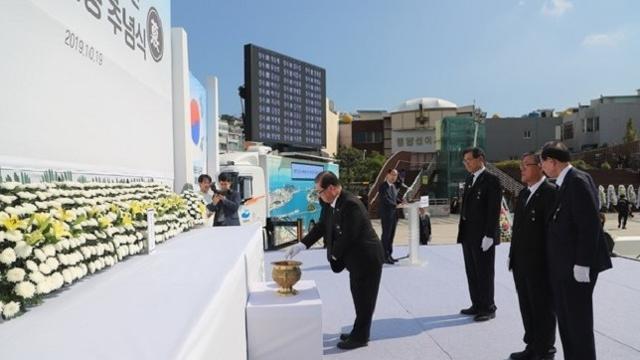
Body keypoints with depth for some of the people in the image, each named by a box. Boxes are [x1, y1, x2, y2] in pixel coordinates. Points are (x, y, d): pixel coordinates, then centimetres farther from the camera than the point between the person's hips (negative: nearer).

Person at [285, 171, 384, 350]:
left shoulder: (350, 204, -28)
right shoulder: (328, 203, 0)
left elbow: (348, 236, -26)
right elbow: (321, 226, 7)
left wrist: (334, 254, -10)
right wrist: (301, 245, -1)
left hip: (367, 258, -9)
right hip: (356, 257, 9)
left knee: (364, 299, 6)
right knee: (360, 297, 20)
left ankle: (360, 337, 20)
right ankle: (360, 332, 35)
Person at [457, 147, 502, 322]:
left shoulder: (491, 180, -10)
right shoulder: (469, 179, 14)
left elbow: (494, 210, -15)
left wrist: (489, 235, -19)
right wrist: (462, 229, 12)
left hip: (483, 235, -8)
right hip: (468, 234, 8)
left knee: (484, 273, 3)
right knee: (472, 272, 13)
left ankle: (488, 308, 15)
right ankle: (477, 305, 25)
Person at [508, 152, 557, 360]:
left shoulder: (550, 192, -12)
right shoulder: (523, 194, 14)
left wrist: (549, 261, -19)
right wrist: (513, 254, 14)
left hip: (539, 264, -8)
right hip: (520, 263, 8)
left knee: (543, 310, 7)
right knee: (527, 308, 17)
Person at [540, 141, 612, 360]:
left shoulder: (578, 181, -16)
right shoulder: (564, 183, 12)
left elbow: (589, 225, -21)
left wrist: (582, 264, -21)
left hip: (576, 265, -9)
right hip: (562, 265, 9)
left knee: (579, 321, 2)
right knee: (565, 319, 18)